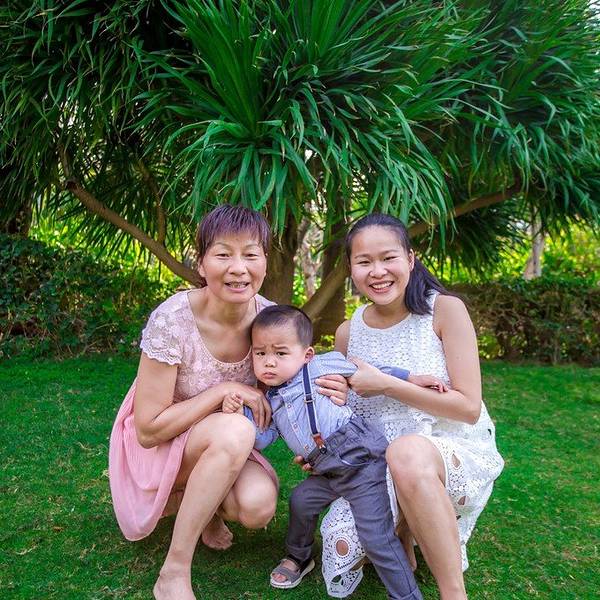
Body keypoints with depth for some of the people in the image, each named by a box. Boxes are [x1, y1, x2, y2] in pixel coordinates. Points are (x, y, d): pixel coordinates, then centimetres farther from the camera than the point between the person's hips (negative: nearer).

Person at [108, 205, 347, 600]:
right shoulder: (173, 320, -26)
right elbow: (149, 429, -21)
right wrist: (224, 390, -28)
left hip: (219, 448, 4)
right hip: (155, 448, -4)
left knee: (258, 505, -28)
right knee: (235, 430, -35)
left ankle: (207, 504, 9)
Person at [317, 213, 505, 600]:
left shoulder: (444, 310, -10)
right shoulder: (348, 334, 3)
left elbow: (470, 408, -13)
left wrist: (385, 384, -17)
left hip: (461, 454, -3)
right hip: (377, 465, 4)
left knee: (409, 451, -39)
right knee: (341, 552, -21)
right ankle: (404, 533, 13)